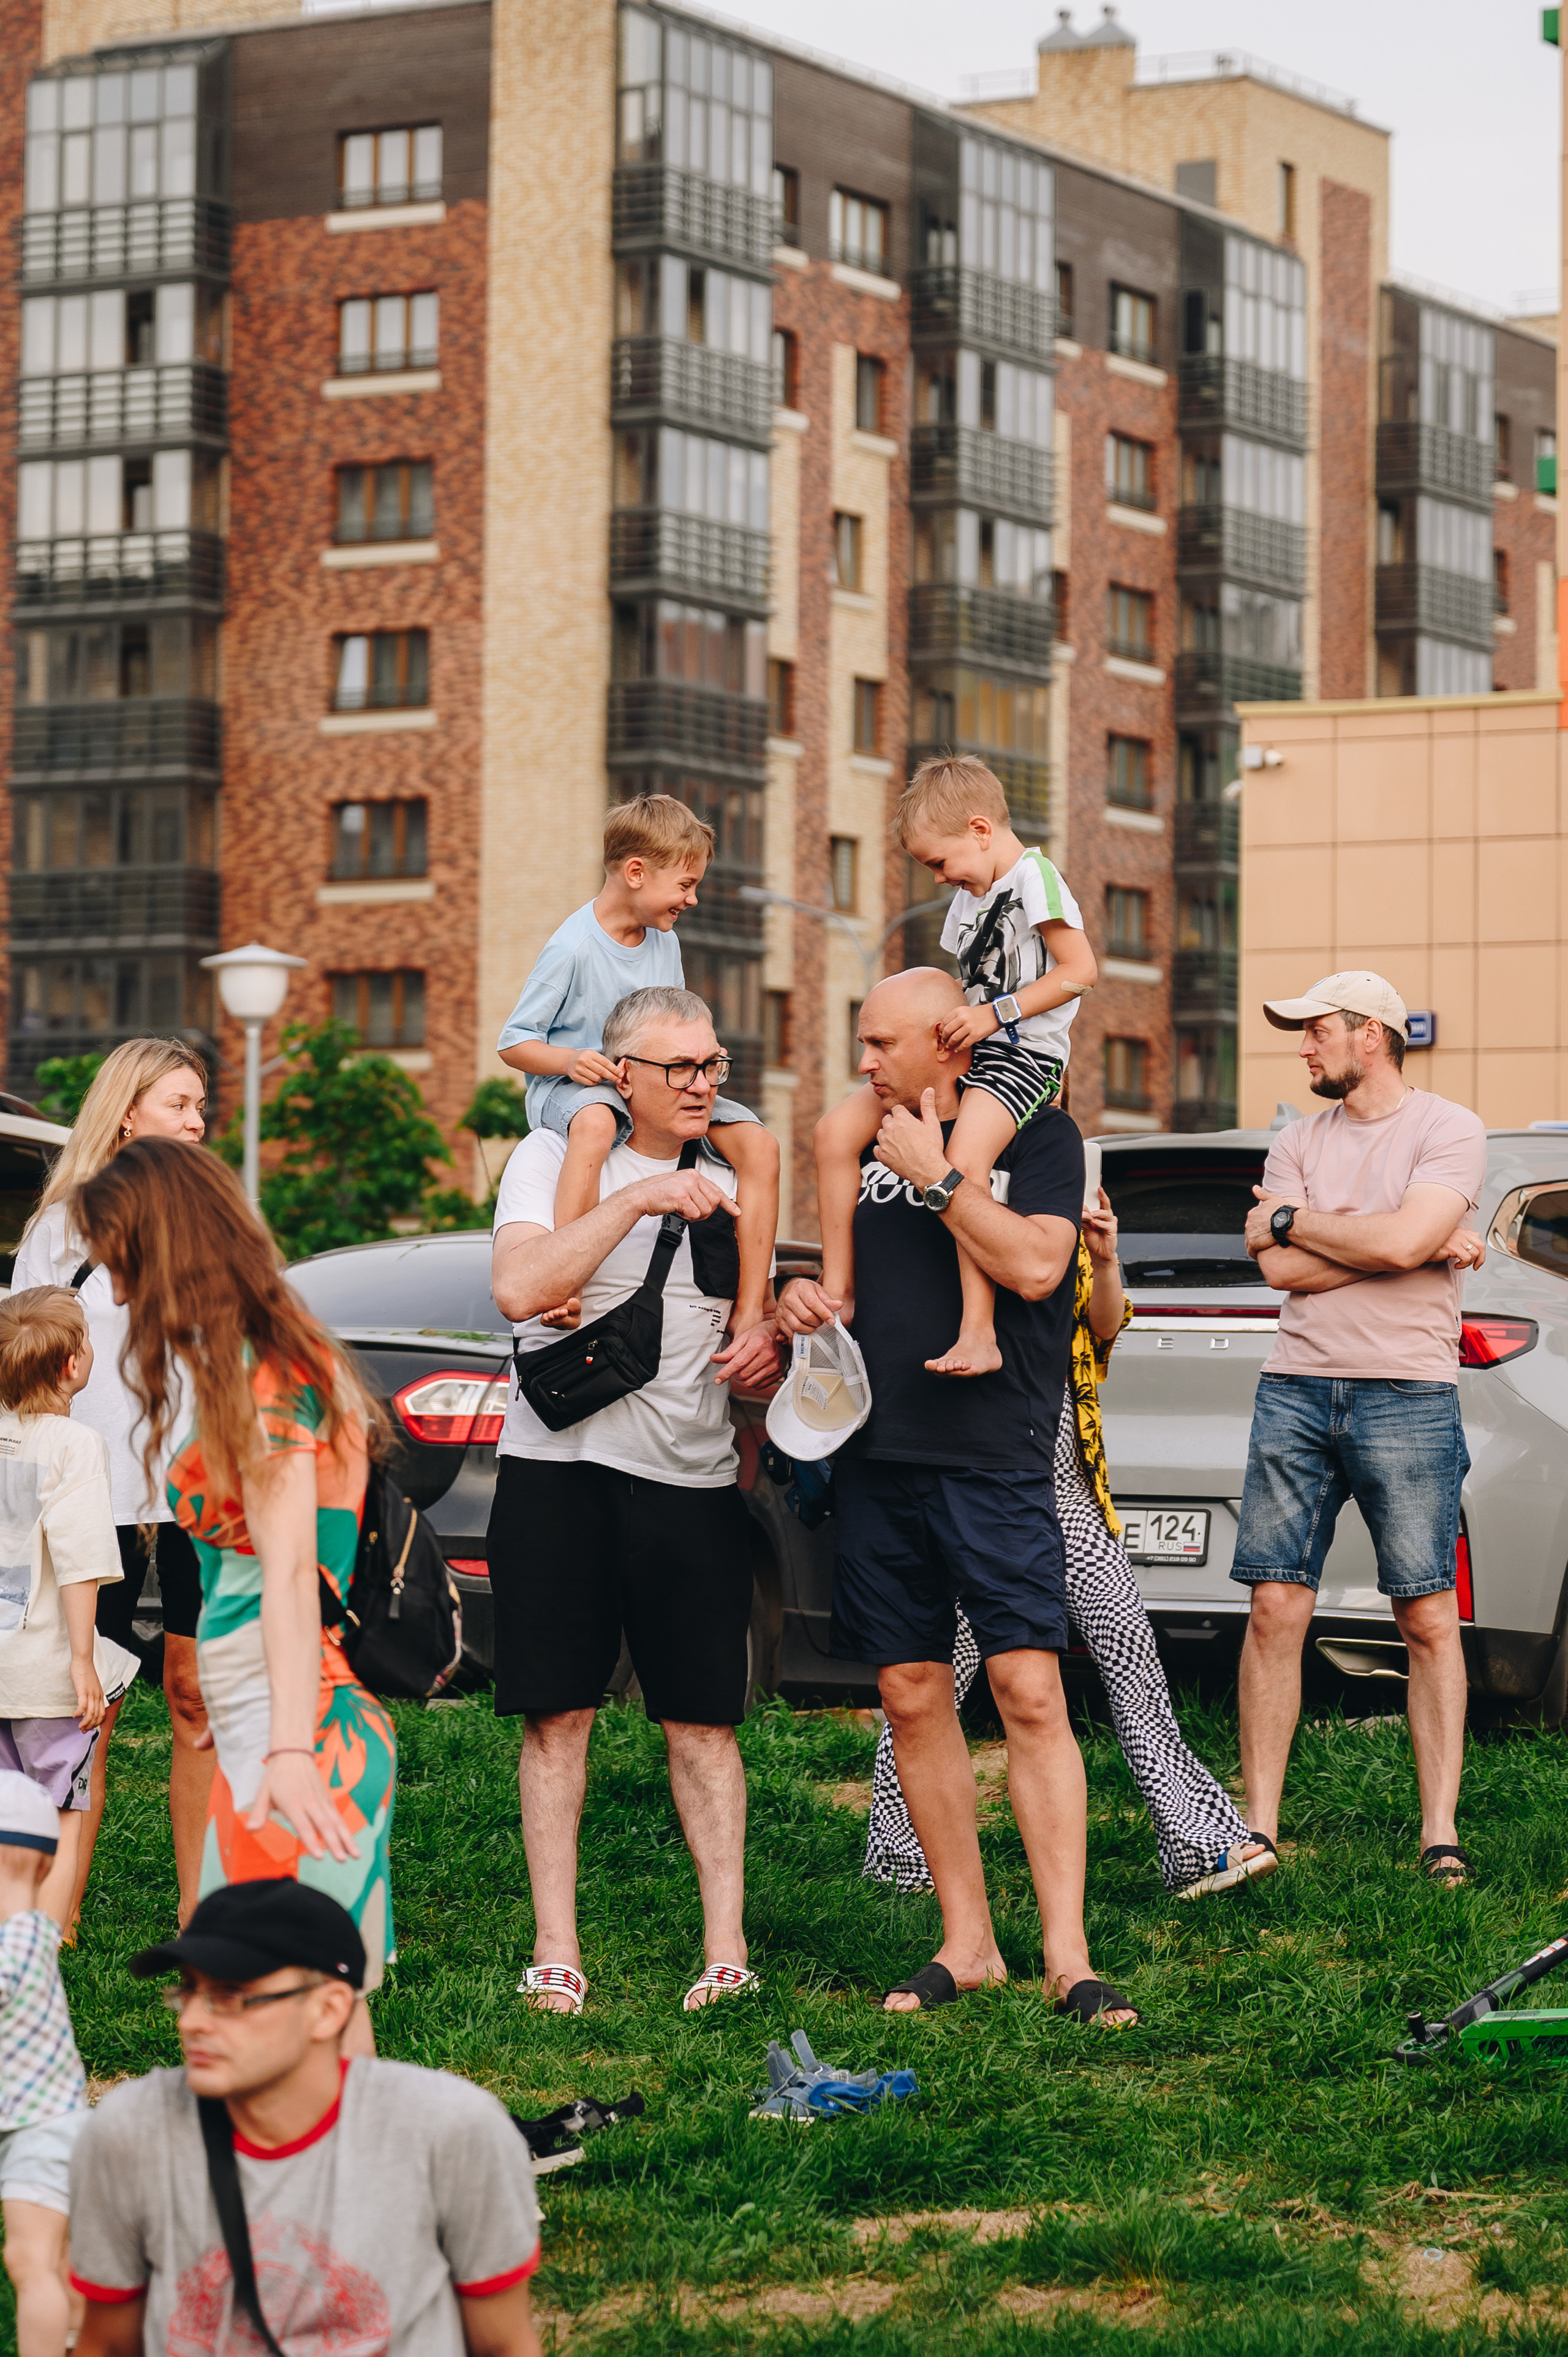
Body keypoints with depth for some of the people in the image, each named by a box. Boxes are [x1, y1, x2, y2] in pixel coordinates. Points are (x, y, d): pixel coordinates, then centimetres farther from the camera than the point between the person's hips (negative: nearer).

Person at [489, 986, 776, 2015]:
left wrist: (770, 1341, 1)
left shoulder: (726, 1184, 15)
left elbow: (752, 1312, 25)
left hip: (693, 1478, 3)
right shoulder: (556, 1158, 0)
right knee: (559, 1715, 1)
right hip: (561, 1466, -3)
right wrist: (636, 1200, -20)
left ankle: (727, 1947, 3)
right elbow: (519, 1287, -17)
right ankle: (557, 1950, 6)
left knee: (703, 1720, 1)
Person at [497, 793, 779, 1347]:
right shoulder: (574, 948, -14)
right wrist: (569, 1060, -29)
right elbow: (513, 1042, -10)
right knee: (595, 1122, -44)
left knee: (758, 1142, -15)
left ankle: (751, 1309, -14)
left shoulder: (664, 941, 8)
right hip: (568, 1089, -7)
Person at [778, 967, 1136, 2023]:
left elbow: (1034, 1264, -15)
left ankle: (1068, 1957, -12)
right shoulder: (872, 1144, 17)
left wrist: (935, 1176, -13)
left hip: (994, 1459, -6)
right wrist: (802, 1298, 6)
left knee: (1030, 1692, -12)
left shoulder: (1040, 1138, 0)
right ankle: (968, 1943, 13)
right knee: (914, 1698, 5)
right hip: (878, 1456, 6)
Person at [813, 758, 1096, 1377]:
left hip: (1022, 1054, -10)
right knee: (836, 1130, -3)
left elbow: (1081, 970, -15)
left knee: (965, 1158, -35)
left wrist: (994, 1013, -18)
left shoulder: (1033, 877, -7)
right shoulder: (969, 898, 22)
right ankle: (838, 1289, 1)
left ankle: (978, 1335, -38)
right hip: (964, 1054, 10)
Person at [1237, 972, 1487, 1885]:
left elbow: (1403, 1238, -16)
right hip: (1298, 1389, 4)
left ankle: (1441, 1833, 1)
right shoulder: (1300, 1142, 14)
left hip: (1408, 1395, -4)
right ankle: (1259, 1827, 3)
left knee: (1429, 1619, -3)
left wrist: (1292, 1219, -2)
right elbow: (1280, 1269, 1)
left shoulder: (1449, 1130, 0)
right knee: (1277, 1610, -2)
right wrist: (1426, 1248, -5)